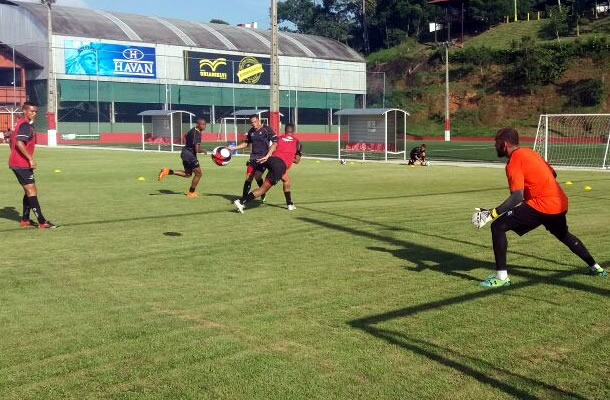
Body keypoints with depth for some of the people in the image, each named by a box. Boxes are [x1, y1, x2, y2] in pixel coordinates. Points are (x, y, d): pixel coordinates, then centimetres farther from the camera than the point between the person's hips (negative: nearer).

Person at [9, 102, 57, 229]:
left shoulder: (21, 123, 15)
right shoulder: (26, 125, -16)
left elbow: (12, 140, 23)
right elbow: (19, 143, -28)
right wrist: (31, 159, -24)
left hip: (16, 163, 10)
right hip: (22, 164, -10)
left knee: (29, 191, 16)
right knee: (32, 191, -10)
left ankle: (25, 219, 21)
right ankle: (42, 222, -10)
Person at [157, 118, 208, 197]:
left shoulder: (192, 130, 8)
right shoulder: (197, 134, -22)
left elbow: (185, 139, 25)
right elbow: (197, 150, -25)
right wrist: (203, 151, -5)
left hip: (185, 152, 9)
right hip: (190, 154, -9)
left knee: (187, 174, 21)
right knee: (198, 173, 4)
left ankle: (168, 171, 8)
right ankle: (191, 193, 14)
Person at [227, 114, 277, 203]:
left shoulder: (267, 129, -7)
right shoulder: (251, 131, 11)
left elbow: (275, 142, -11)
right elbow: (246, 143, 24)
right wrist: (233, 147, 17)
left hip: (263, 158, -5)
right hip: (253, 158, 5)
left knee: (257, 176, -18)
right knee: (248, 177, 0)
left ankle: (263, 195, 8)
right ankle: (244, 198, 7)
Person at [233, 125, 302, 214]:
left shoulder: (280, 138, 26)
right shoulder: (296, 142, 23)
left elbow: (274, 145, 2)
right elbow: (297, 160, 26)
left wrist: (267, 156, -11)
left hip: (272, 159, 5)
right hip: (281, 164, -5)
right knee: (264, 188, -5)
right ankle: (241, 201, -15)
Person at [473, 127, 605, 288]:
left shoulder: (514, 163, -12)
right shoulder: (528, 152, 14)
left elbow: (517, 198, -22)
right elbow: (552, 173, 23)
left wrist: (491, 214, -22)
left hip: (542, 205, -9)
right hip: (560, 202, 9)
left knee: (498, 227, -8)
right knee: (563, 235, 35)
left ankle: (501, 277, -9)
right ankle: (595, 267, 47)